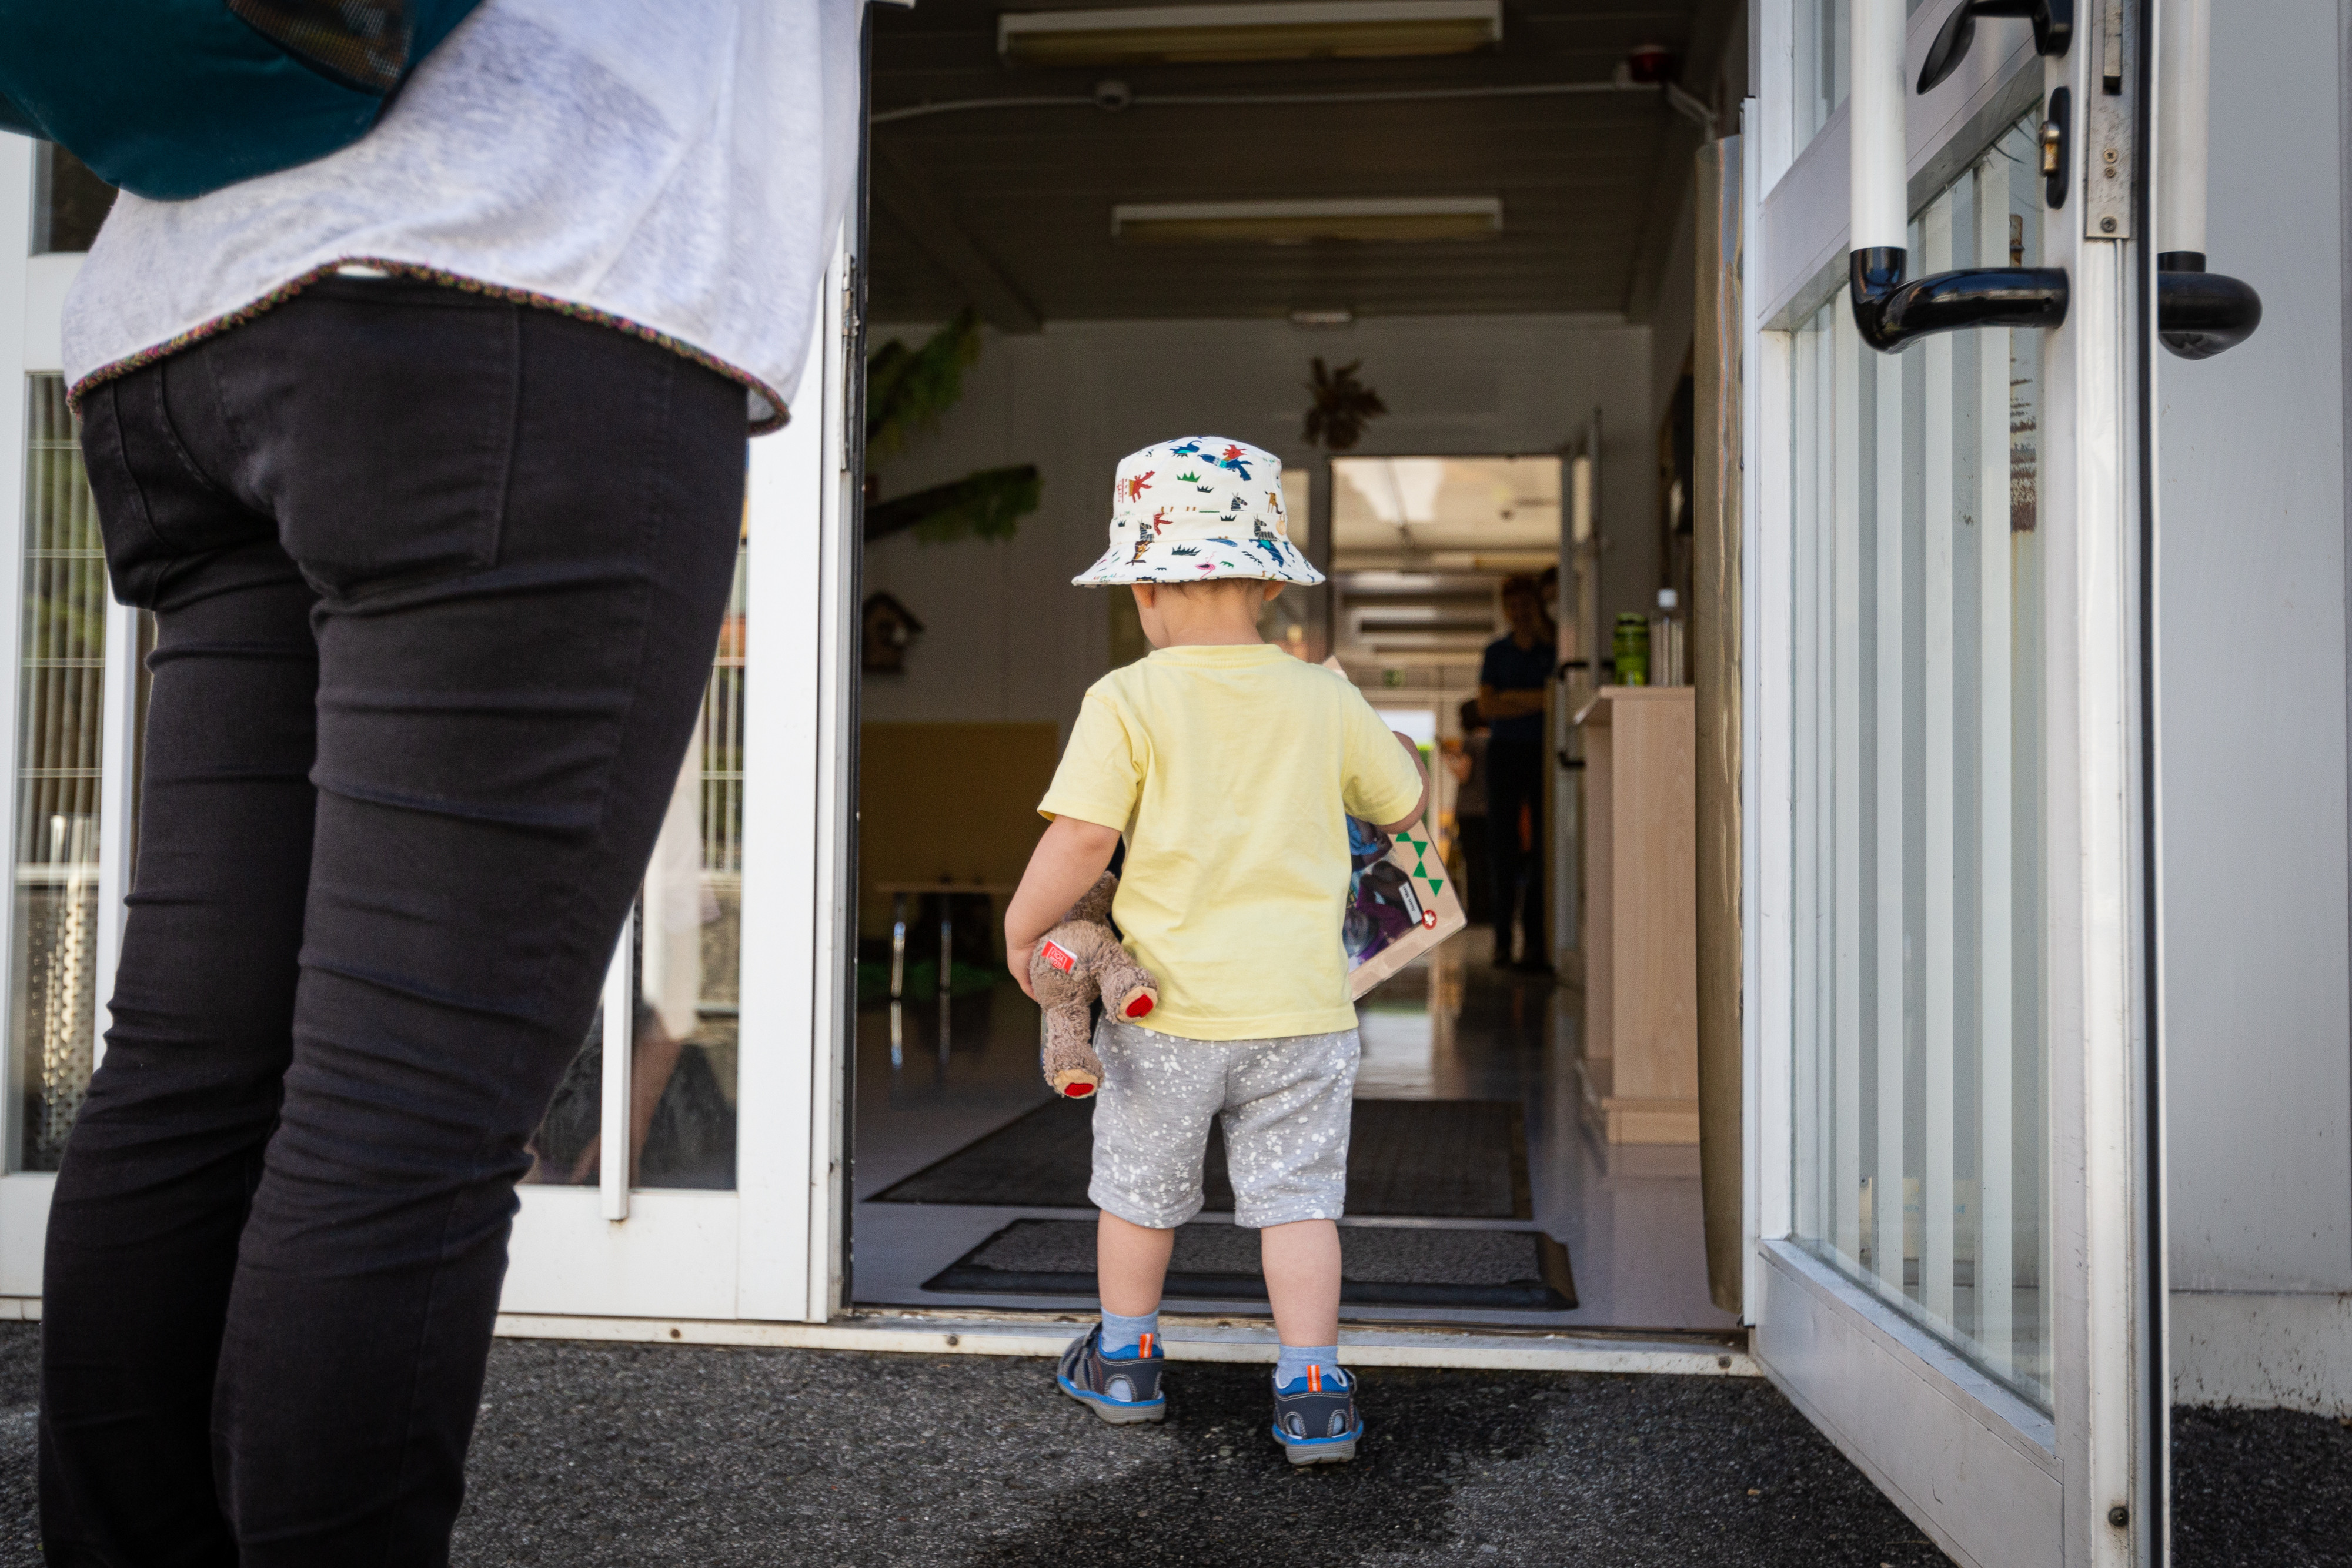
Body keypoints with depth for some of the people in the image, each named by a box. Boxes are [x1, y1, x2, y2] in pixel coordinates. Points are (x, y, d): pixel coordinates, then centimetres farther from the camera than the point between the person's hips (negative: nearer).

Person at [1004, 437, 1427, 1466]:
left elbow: (1081, 839, -16)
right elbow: (1403, 807, 13)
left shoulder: (1126, 701, -10)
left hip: (1167, 1005, -1)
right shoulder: (1325, 699, 1)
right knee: (1298, 1195, 10)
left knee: (1139, 1187, 18)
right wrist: (1399, 753, 34)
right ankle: (1311, 1390, 7)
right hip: (1300, 1007, 2)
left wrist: (1021, 928, 0)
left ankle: (1125, 1361, 34)